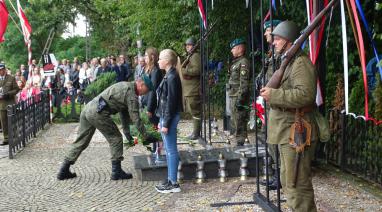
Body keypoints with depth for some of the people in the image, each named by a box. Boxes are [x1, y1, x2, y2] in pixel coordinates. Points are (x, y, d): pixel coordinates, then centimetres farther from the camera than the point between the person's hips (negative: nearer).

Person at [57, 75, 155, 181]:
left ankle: (63, 171, 17)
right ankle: (116, 172, 7)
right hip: (98, 112, -9)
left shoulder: (125, 86, 25)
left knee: (81, 141, 13)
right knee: (115, 139, 3)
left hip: (88, 108, 9)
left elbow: (125, 111, 31)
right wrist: (146, 136, 2)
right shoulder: (131, 93, -4)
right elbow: (135, 117, -6)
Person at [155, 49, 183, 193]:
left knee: (171, 150, -5)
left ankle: (173, 183, 1)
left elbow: (171, 102, -18)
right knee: (169, 150, 14)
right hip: (165, 116, 10)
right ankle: (171, 180, 21)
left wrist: (166, 123, -18)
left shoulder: (172, 77, -15)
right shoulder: (168, 76, 14)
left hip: (170, 117, -10)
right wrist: (162, 121, 19)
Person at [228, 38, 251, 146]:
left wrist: (240, 98, -24)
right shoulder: (236, 62, 18)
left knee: (239, 124, -7)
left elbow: (244, 83, -20)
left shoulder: (244, 62, -13)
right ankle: (237, 142, 24)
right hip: (233, 97, 10)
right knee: (234, 123, 16)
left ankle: (240, 143, -3)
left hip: (239, 97, -10)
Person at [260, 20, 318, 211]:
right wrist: (270, 92, 14)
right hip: (287, 133, 11)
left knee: (297, 185, -7)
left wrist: (273, 95, -24)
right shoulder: (288, 62, 19)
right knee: (288, 182, 19)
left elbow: (305, 94, -28)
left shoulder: (301, 63, -14)